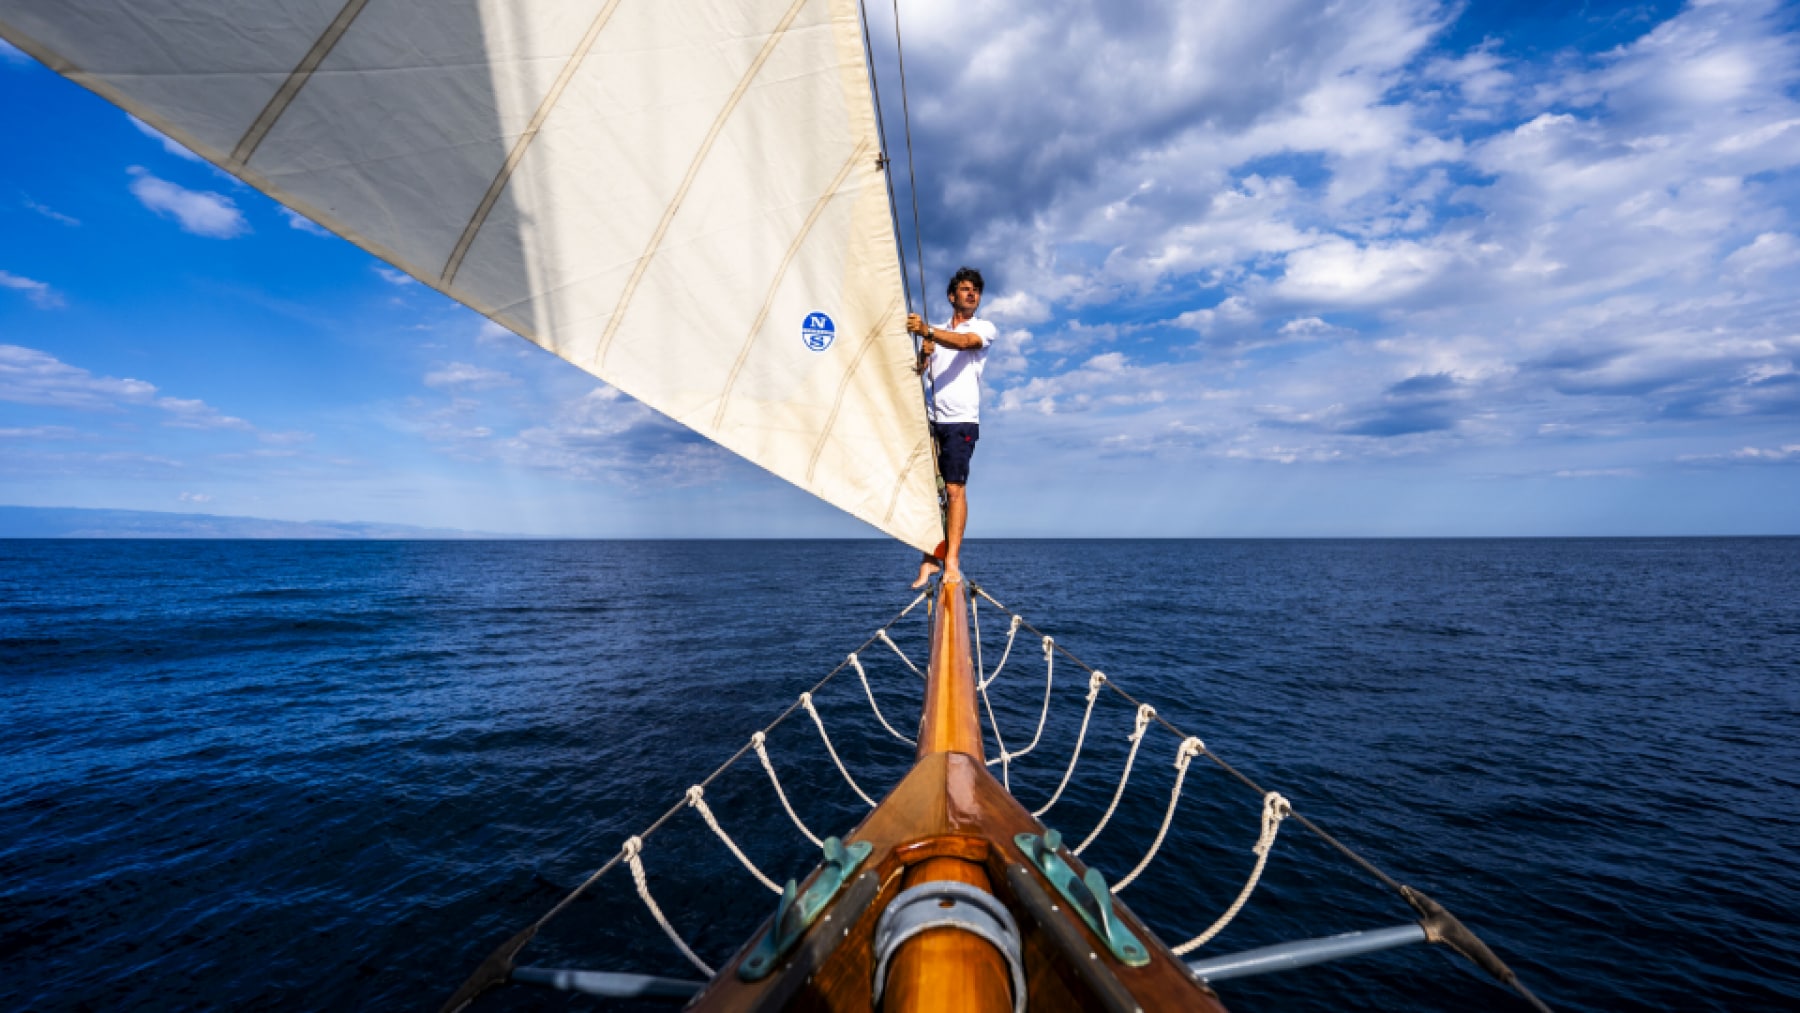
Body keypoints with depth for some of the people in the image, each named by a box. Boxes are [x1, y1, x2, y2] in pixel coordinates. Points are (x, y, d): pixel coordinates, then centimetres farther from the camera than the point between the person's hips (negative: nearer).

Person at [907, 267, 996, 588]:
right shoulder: (936, 332, 23)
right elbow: (916, 371, 12)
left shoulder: (984, 328, 10)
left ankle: (952, 561, -13)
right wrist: (922, 354, -11)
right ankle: (930, 557, 1)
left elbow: (964, 342, -14)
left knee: (955, 488, -13)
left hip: (961, 421, -4)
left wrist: (927, 331, -30)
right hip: (931, 420, 4)